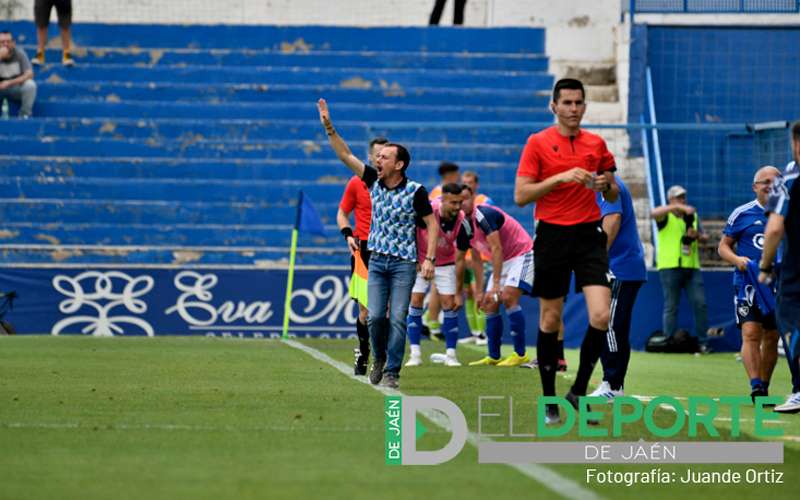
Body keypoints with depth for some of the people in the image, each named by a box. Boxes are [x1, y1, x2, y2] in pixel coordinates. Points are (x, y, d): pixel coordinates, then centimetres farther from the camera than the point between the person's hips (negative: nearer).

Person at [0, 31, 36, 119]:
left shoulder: (19, 54, -11)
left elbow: (29, 75, -20)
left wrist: (10, 83, -32)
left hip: (17, 89, 0)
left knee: (30, 85, -32)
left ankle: (25, 114, -15)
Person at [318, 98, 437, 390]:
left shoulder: (415, 191, -10)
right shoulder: (374, 180, 2)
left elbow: (432, 224, -5)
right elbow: (345, 155, 3)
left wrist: (429, 259, -12)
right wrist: (329, 127, -5)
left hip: (404, 263, -4)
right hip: (377, 260, 4)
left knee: (397, 319, -7)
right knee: (375, 316, -4)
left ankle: (391, 373, -1)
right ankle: (379, 358, 21)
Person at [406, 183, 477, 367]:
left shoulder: (463, 225, -24)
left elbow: (460, 260, -16)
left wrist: (459, 293, -14)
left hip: (446, 264, 0)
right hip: (420, 261, 0)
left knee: (449, 304, -8)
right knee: (415, 301, -10)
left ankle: (450, 354, 1)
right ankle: (415, 354, -5)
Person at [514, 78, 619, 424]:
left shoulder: (596, 144, 10)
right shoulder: (538, 143, 0)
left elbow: (612, 197, 18)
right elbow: (521, 195, -7)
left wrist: (607, 184, -5)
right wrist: (560, 177, -16)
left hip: (589, 236, 2)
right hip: (552, 237, -2)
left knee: (601, 316, -13)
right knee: (550, 320, 4)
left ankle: (578, 392, 3)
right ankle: (549, 400, 16)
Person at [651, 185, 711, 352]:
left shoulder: (693, 216, 18)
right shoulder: (666, 216, 1)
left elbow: (704, 237, 23)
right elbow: (654, 213, -23)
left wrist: (698, 235, -2)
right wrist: (678, 207, -32)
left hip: (692, 267, 4)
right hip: (669, 267, -4)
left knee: (700, 304, -2)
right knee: (671, 307, -1)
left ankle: (703, 342, 3)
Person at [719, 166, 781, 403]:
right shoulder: (742, 214, 3)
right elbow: (723, 246, 7)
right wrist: (737, 259, -13)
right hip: (747, 283, -3)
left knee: (772, 338, 8)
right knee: (751, 333, -16)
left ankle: (764, 387, 20)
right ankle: (755, 386, -24)